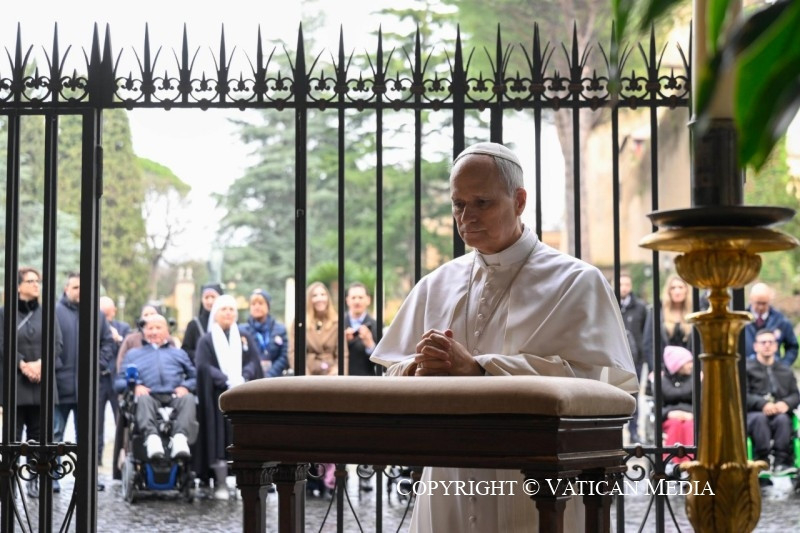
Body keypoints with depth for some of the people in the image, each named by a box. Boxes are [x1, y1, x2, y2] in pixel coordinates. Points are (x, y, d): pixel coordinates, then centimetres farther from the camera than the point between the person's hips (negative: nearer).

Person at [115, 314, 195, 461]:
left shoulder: (178, 353, 34)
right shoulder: (133, 354, 32)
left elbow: (195, 376, 21)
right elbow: (119, 382, 19)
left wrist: (185, 386, -1)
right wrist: (135, 385, -3)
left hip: (174, 396, 1)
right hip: (150, 395, -1)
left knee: (188, 398, -34)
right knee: (143, 399, -37)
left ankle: (180, 438, -56)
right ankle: (152, 437, -59)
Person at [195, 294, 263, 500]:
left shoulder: (245, 338, 18)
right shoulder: (206, 340, 9)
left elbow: (254, 362, 6)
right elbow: (205, 367, -4)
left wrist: (243, 380, -14)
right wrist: (227, 382, -17)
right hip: (218, 396, -2)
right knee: (219, 437, -9)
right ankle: (220, 484, -6)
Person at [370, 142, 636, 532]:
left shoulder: (574, 283, -2)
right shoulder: (435, 286, 12)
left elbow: (586, 377, -16)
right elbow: (394, 375, 10)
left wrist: (477, 368, -21)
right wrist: (420, 369, -14)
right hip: (450, 486, 4)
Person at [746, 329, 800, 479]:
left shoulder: (786, 372, 24)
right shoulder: (746, 368, 11)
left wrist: (786, 403, -14)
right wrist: (763, 404, -23)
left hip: (779, 415, 2)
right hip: (752, 415, -2)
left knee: (783, 418, -33)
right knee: (760, 418, -37)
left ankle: (781, 462, -41)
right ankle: (762, 461, -42)